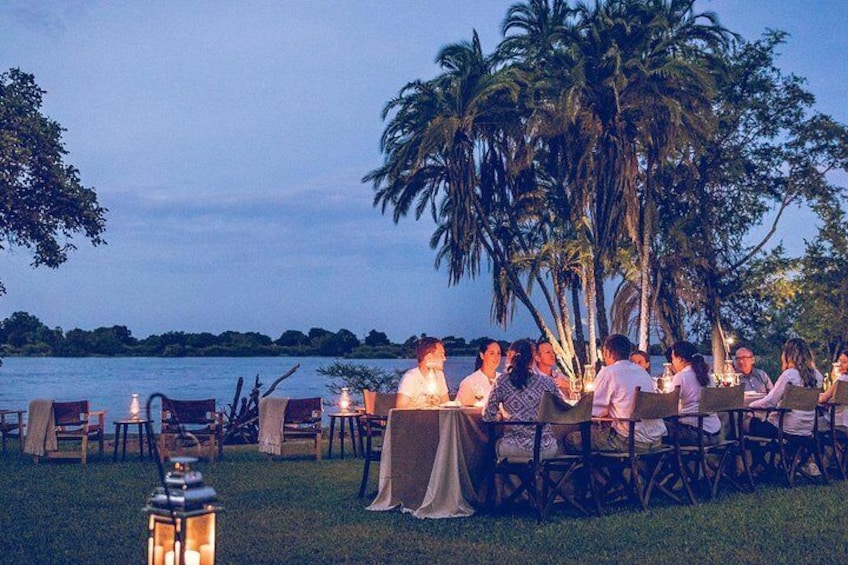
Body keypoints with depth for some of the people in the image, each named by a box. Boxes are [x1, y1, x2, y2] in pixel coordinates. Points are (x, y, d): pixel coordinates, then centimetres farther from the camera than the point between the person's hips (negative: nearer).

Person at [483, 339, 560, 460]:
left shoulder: (502, 382, -5)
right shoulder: (547, 382, -3)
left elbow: (488, 417, -2)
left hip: (514, 449, -1)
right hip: (545, 450, 1)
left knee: (498, 443, 32)